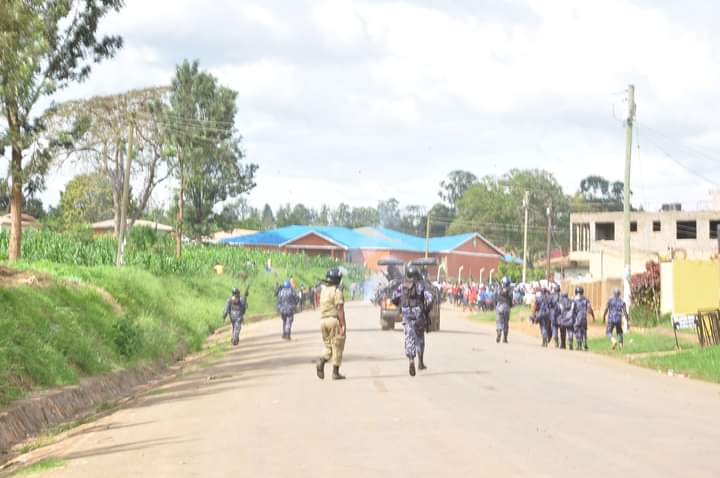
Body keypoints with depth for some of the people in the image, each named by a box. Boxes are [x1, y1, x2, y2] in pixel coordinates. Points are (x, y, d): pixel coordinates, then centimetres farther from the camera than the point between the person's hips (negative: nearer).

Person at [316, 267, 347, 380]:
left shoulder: (323, 291, 12)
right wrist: (343, 325, -18)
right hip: (334, 320, -7)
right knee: (337, 347, 3)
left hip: (323, 320, 7)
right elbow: (340, 309, -17)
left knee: (328, 346, 15)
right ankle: (335, 373, 4)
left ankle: (321, 362, -12)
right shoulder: (337, 291, -12)